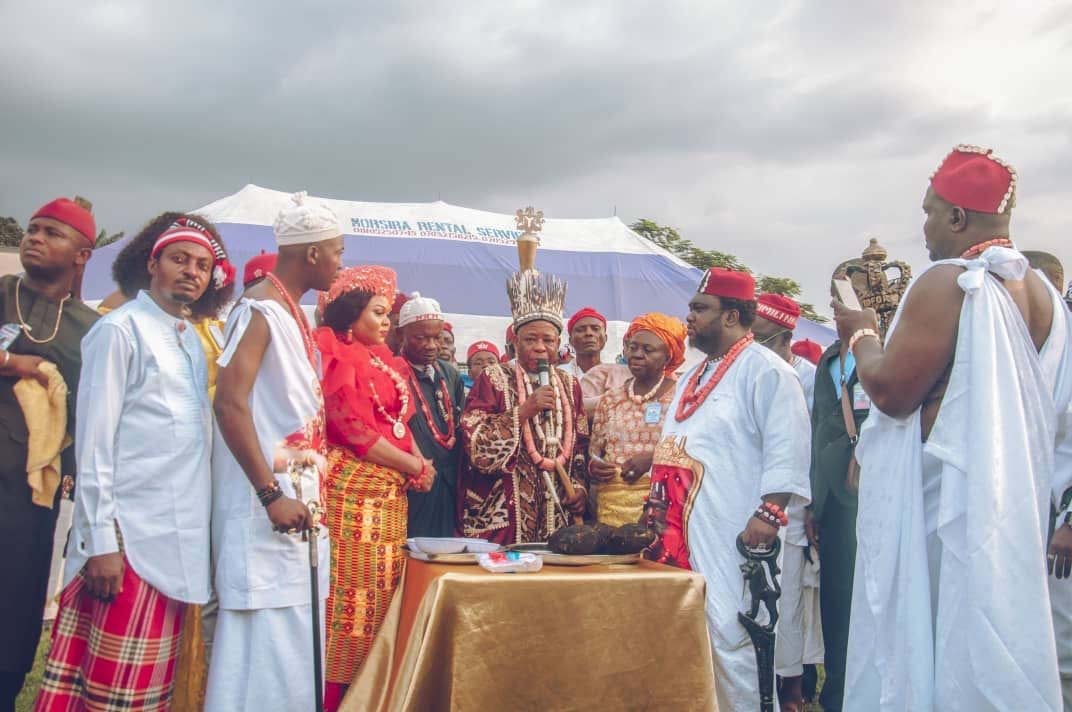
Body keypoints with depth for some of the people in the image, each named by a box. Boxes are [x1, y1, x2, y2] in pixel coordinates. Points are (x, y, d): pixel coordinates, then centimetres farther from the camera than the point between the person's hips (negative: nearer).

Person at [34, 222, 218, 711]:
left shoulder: (192, 343, 15)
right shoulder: (120, 330, -7)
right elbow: (95, 438, -11)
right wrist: (101, 539, -15)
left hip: (181, 537, 7)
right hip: (132, 536, -7)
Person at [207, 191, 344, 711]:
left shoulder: (292, 313, 15)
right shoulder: (260, 310, -12)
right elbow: (229, 404, -21)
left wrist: (309, 490, 17)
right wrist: (271, 495, -22)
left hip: (298, 499, 9)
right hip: (268, 507, -9)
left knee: (293, 639, 13)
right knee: (266, 641, -5)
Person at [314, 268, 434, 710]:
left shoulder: (380, 359, 18)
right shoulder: (337, 355, -7)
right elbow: (353, 429, -14)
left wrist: (419, 461, -1)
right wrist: (414, 466, -8)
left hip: (390, 491, 8)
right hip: (353, 488, -8)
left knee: (380, 591, 9)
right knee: (351, 590, -7)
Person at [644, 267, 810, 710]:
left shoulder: (764, 370, -7)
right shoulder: (693, 378, 21)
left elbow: (786, 449, -15)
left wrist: (768, 515, -22)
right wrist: (658, 501, 20)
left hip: (732, 539, -9)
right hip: (681, 534, 9)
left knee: (732, 640, -6)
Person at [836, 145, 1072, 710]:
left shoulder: (947, 282, -16)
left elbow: (891, 391, -18)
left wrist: (862, 335, -2)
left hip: (941, 502, -8)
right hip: (1014, 501, 8)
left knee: (926, 638, 3)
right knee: (994, 642, 16)